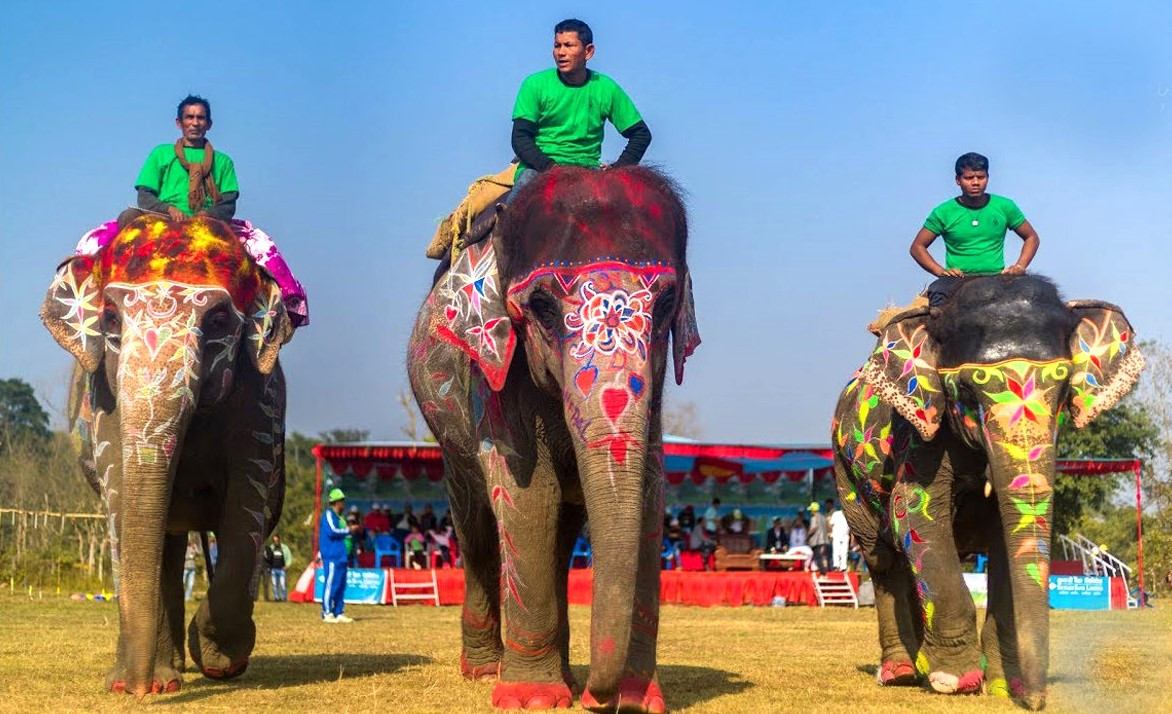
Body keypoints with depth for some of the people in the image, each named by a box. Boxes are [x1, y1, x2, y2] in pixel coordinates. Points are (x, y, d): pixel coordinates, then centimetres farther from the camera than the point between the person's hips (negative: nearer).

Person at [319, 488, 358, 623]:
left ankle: (338, 613, 14)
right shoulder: (328, 514, -7)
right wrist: (348, 530, -9)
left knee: (341, 585, 10)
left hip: (340, 556, 10)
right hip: (332, 556, -10)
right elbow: (332, 531, -18)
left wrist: (350, 531, 10)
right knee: (331, 584, -10)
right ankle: (327, 613, -8)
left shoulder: (338, 517, 21)